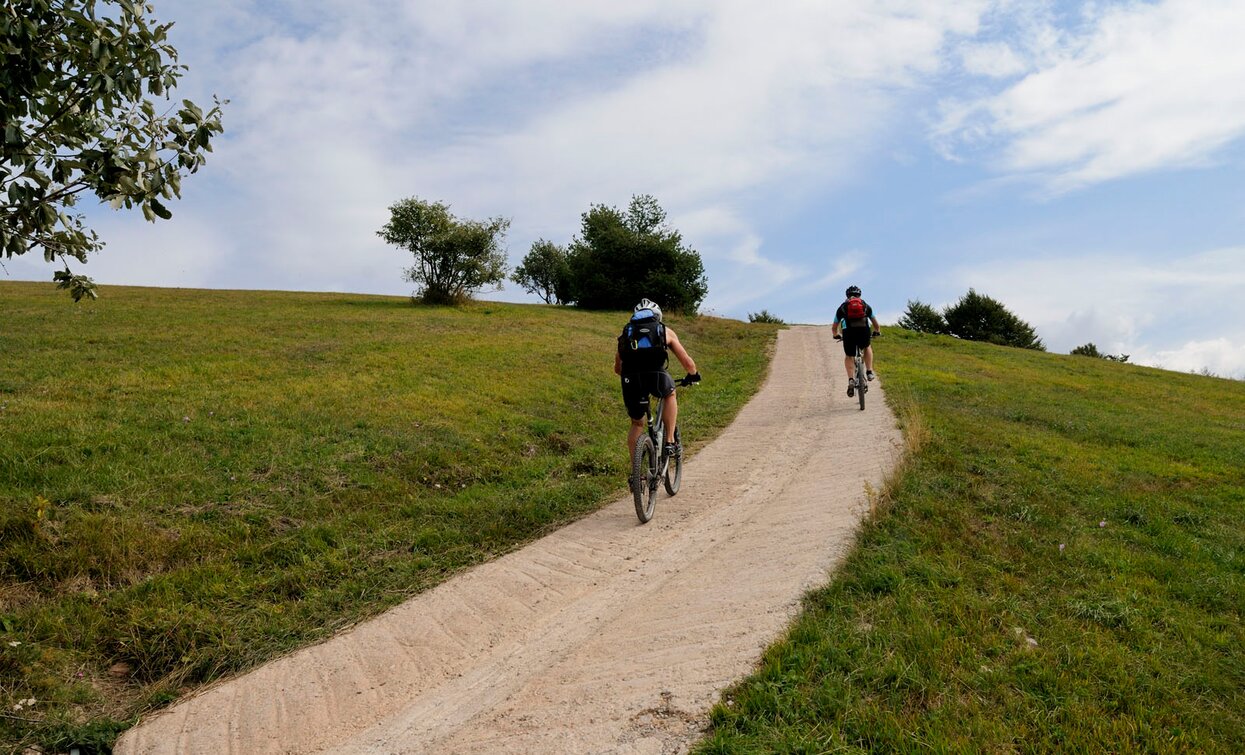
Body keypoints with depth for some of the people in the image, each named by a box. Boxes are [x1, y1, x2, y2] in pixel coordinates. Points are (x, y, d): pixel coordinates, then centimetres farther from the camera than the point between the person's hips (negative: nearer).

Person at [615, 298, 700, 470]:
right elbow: (686, 361, 24)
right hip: (656, 376, -2)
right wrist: (694, 375, 45)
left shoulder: (626, 333, 29)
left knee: (636, 424, 24)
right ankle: (670, 442, 24)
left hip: (630, 380, 2)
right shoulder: (665, 332, 25)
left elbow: (617, 368, 33)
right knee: (670, 395, 33)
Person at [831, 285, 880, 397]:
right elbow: (875, 323, 39)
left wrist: (836, 335, 51)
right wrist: (877, 331, 59)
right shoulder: (865, 305, 25)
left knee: (849, 357, 19)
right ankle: (869, 372, 23)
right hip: (864, 331, 1)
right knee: (867, 347, 33)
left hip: (848, 333, -1)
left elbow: (834, 328, 30)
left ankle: (851, 380, -1)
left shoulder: (842, 307, 24)